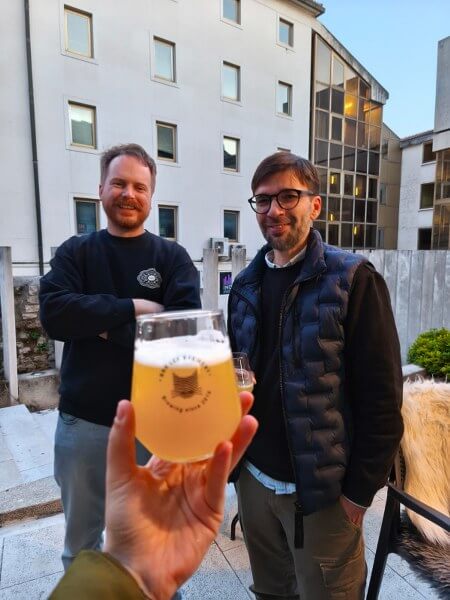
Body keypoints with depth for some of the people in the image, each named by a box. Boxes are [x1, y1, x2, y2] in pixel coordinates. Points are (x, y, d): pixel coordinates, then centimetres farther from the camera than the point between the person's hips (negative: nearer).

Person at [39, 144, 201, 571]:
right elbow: (54, 313, -14)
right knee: (81, 543, 24)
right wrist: (132, 308, -18)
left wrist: (104, 325, -16)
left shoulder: (172, 257, -2)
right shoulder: (74, 252, 3)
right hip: (82, 421, 2)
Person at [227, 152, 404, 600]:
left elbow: (381, 396, -12)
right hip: (253, 478, 5)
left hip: (322, 488, -4)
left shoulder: (352, 278, -13)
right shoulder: (246, 285, 3)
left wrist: (360, 489, -10)